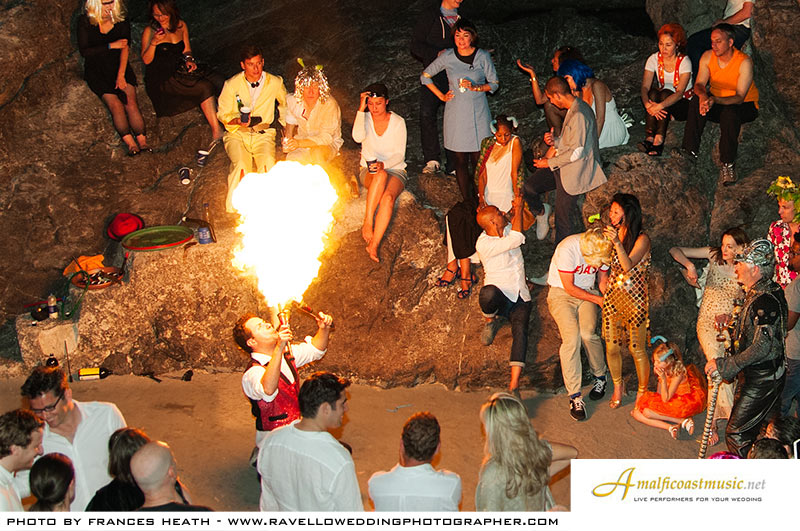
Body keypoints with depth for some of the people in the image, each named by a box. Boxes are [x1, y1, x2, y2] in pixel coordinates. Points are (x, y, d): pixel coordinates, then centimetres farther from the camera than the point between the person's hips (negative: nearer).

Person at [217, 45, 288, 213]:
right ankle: (234, 206, -13)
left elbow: (285, 104, 19)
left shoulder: (275, 83, -1)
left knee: (268, 163, -30)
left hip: (263, 134, 1)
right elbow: (223, 115, 3)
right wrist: (238, 120, -18)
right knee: (241, 164, -31)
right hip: (237, 134, -1)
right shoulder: (232, 85, -5)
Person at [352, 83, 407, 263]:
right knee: (381, 176, -39)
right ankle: (368, 222, -37)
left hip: (395, 170, -1)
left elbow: (400, 154, -7)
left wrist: (384, 164, -25)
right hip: (369, 171, 1)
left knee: (388, 197, -35)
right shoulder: (365, 118, 1)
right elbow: (358, 137, -23)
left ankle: (374, 244, -36)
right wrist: (361, 109, -21)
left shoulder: (398, 122, -3)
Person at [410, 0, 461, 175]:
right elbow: (416, 45, -2)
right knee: (427, 114, -17)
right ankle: (432, 160, -12)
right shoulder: (429, 14, 3)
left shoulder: (461, 17, 17)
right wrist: (438, 53, -16)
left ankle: (453, 164, 3)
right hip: (433, 74, -3)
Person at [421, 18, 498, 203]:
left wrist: (475, 87, -12)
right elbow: (425, 76, 12)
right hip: (455, 112, 1)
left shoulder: (483, 57, -3)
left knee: (478, 159, -2)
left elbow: (494, 83, 5)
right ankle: (467, 202, 12)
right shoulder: (448, 57, 0)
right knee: (460, 160, 3)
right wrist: (441, 96, 6)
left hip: (477, 112, -1)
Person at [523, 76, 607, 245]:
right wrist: (555, 141, 1)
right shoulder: (573, 108, 7)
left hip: (572, 173, -9)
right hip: (562, 167, 9)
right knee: (529, 187, 0)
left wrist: (550, 163, -15)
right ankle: (541, 212, 28)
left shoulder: (579, 115, -25)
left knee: (563, 220, 1)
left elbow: (576, 152, -25)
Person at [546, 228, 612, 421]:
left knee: (588, 333, -22)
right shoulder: (568, 248, -27)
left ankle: (600, 376, 5)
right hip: (561, 293, -3)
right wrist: (598, 299, -19)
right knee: (571, 336, -23)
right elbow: (569, 287, -19)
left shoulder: (603, 250, -12)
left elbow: (603, 279, 6)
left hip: (587, 292, 3)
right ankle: (574, 396, -19)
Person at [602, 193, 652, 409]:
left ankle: (642, 391, 19)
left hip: (635, 299, -5)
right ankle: (618, 387, 28)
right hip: (612, 296, 6)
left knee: (637, 350, 1)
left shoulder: (642, 239, -12)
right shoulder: (614, 232, 6)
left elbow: (628, 265, -27)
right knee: (611, 347, 8)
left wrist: (617, 242, -38)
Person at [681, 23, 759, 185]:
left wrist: (715, 100, -42)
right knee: (696, 102, -27)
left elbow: (740, 97, -25)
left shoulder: (744, 62, -21)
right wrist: (702, 95, -35)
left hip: (745, 105, -4)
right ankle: (689, 151, -26)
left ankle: (728, 164, -32)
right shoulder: (707, 57, -7)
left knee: (729, 113, -38)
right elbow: (699, 84, -9)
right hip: (716, 102, 4)